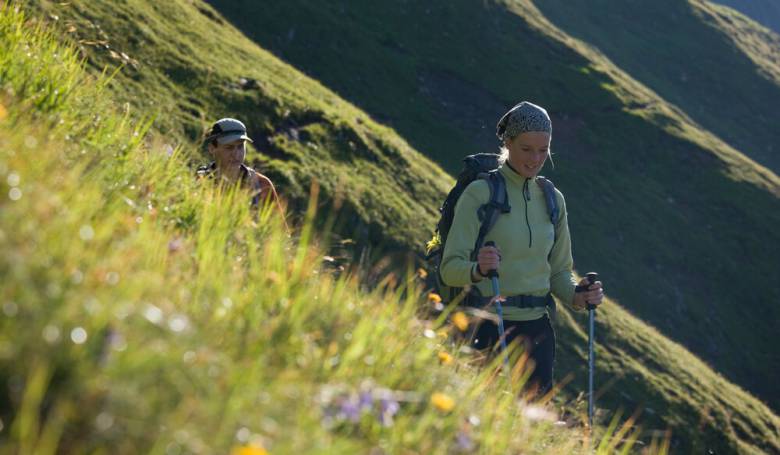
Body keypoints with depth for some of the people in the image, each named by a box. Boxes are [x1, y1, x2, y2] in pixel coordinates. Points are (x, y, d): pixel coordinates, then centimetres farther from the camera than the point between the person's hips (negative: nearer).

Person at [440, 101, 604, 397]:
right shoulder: (480, 193, -6)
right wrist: (478, 269, -31)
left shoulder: (553, 199, 11)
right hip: (490, 328, -5)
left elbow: (559, 271, 15)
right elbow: (450, 268, -10)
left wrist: (578, 297, -5)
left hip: (537, 328, 5)